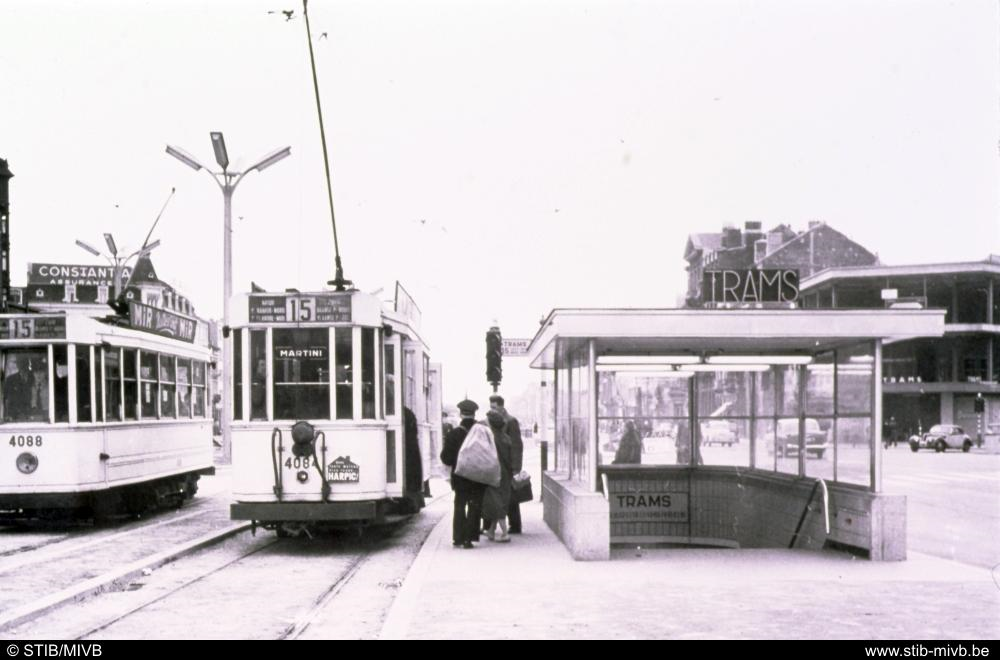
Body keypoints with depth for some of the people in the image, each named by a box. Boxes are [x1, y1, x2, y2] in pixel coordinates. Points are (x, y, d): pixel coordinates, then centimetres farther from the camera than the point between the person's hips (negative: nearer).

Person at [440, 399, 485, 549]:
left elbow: (446, 458, -8)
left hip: (460, 479, 0)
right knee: (474, 508, 7)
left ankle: (458, 538, 14)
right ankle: (468, 539, 1)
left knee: (459, 507, 14)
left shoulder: (453, 434, -10)